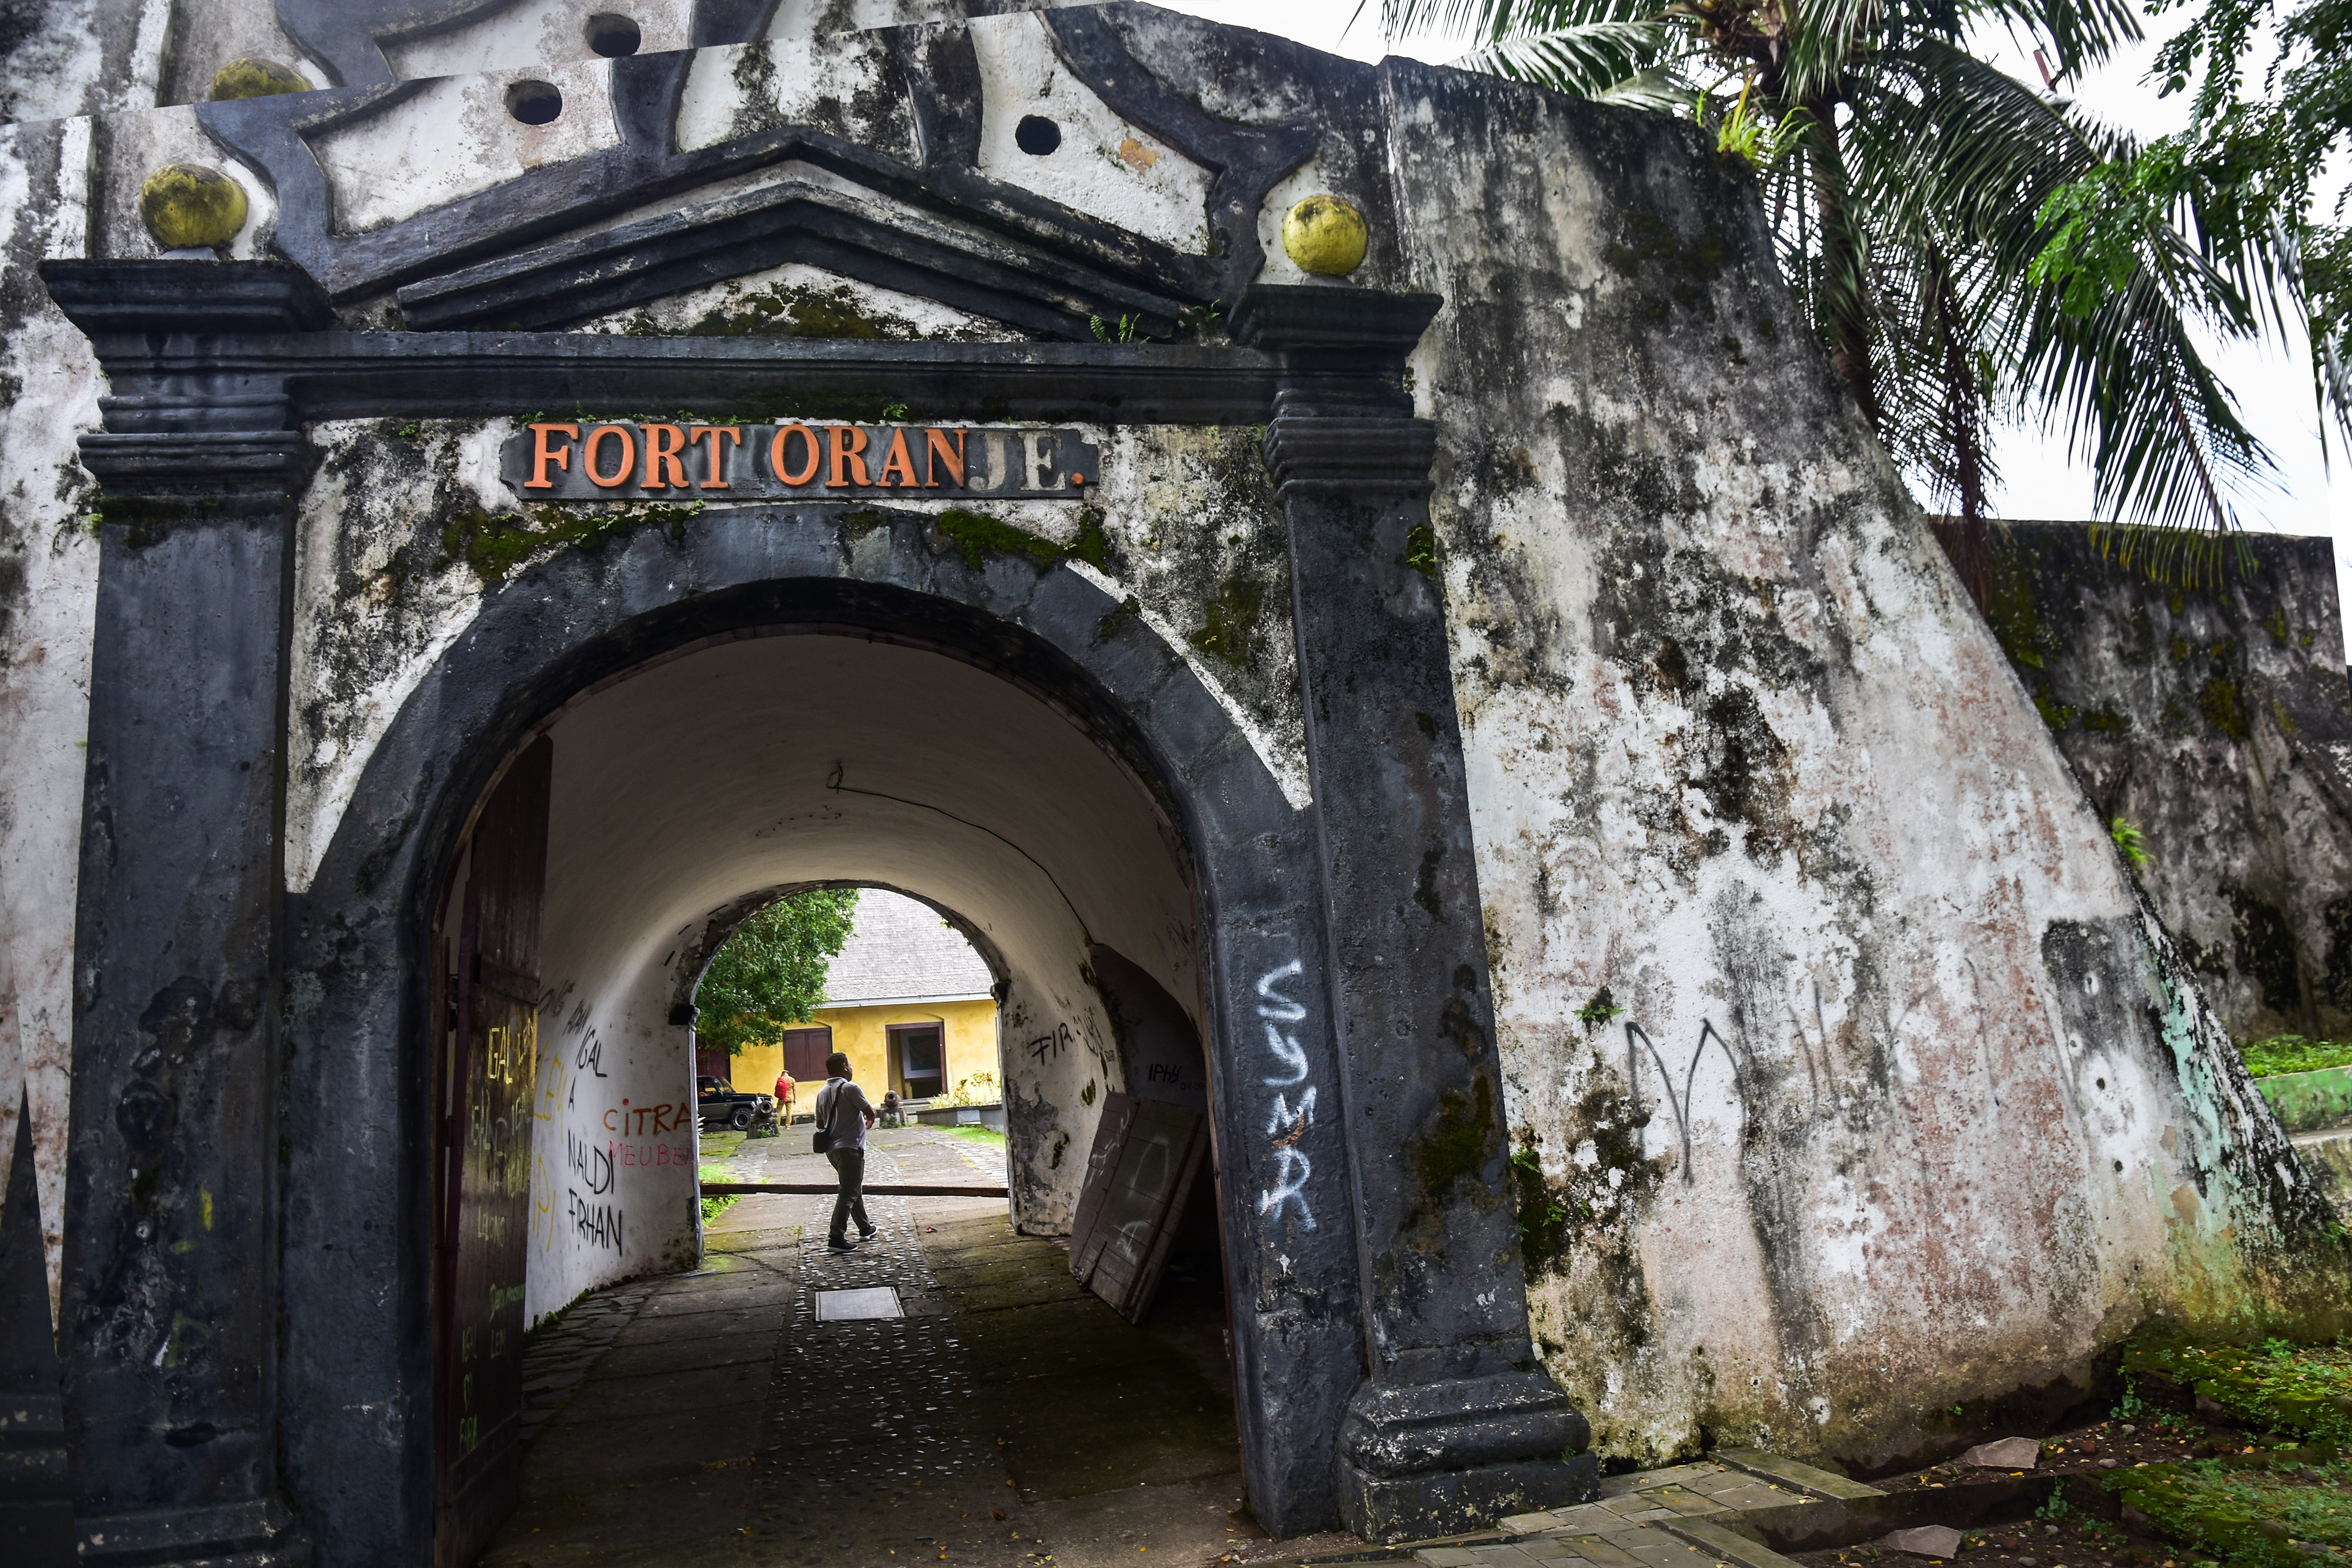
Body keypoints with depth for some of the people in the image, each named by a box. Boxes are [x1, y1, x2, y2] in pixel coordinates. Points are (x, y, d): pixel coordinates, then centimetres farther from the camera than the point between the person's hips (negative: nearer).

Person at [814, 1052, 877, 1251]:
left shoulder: (822, 1093, 11)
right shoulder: (850, 1088, -12)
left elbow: (820, 1124, 15)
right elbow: (870, 1113, -10)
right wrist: (869, 1121, 12)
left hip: (831, 1149, 8)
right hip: (850, 1147, -8)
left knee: (855, 1189, 21)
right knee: (848, 1193, -7)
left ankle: (865, 1229, 29)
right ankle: (836, 1238, -13)